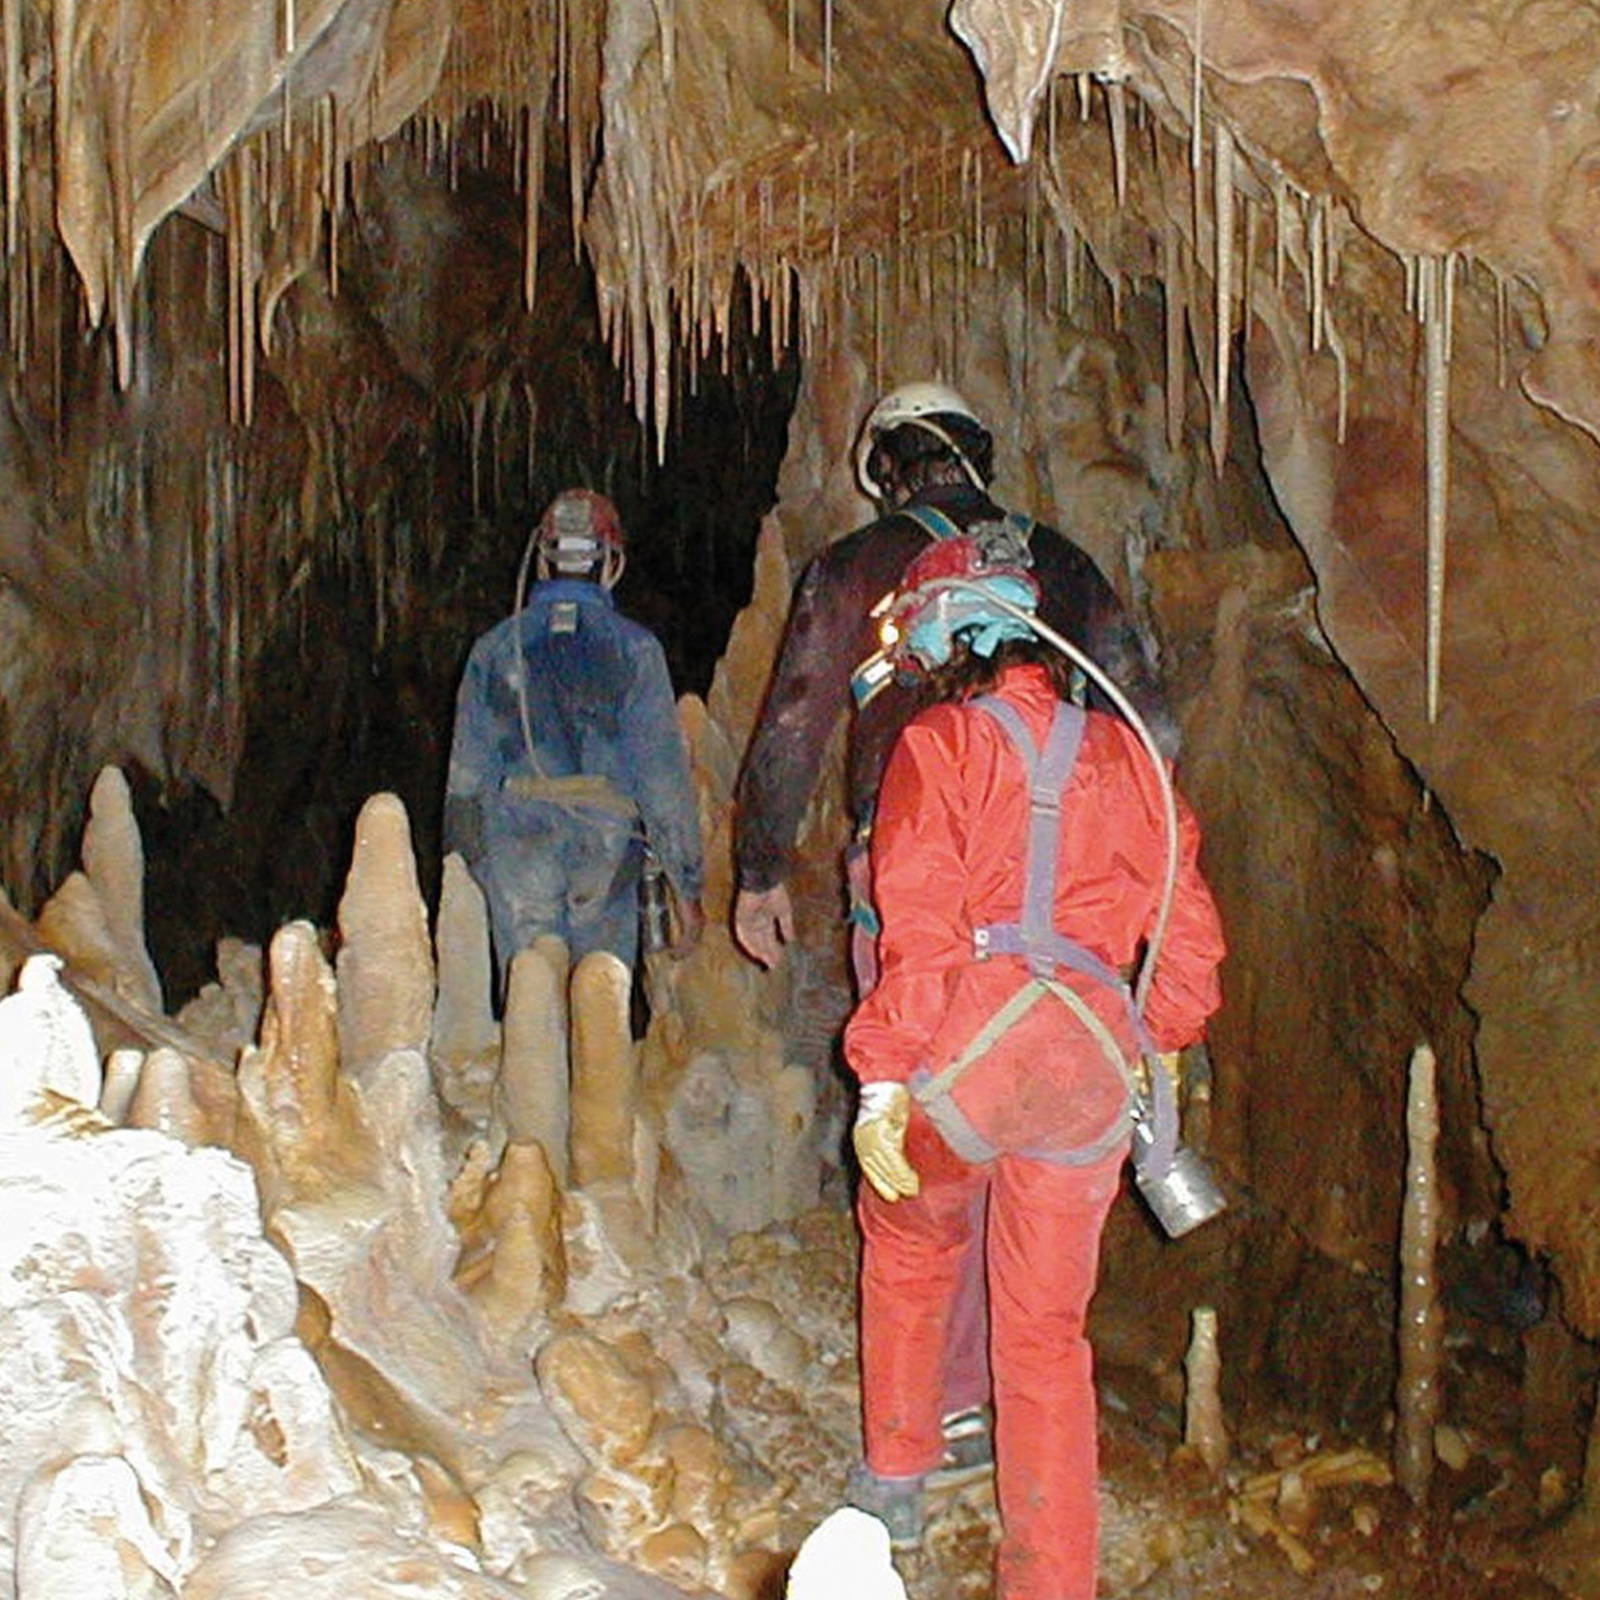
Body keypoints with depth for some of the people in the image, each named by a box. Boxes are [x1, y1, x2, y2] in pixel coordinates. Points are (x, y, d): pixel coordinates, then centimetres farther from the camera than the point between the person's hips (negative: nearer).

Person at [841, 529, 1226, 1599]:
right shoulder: (1121, 751, 12)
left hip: (968, 1048, -3)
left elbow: (919, 925, -11)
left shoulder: (941, 743, 0)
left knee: (909, 1249, 25)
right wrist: (1158, 1044, 26)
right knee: (1047, 1328, 12)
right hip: (1094, 1060, 3)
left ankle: (896, 1482, 36)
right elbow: (1188, 924, 13)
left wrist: (883, 1077, -12)